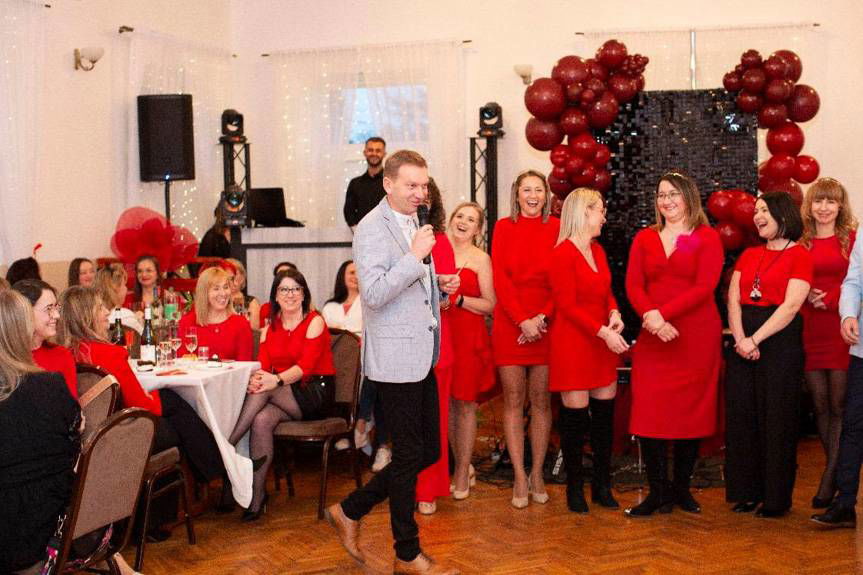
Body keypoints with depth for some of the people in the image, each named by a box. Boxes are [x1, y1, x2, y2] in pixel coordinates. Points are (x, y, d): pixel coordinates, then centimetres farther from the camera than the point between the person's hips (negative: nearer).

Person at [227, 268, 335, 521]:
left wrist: (277, 380, -37)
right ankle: (257, 496, -27)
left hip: (315, 392, -4)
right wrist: (255, 378, -25)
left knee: (263, 391, -31)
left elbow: (306, 365, -18)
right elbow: (262, 365, 1)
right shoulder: (271, 327, 13)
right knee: (262, 420, -29)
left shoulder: (314, 322, -4)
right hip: (284, 397, 4)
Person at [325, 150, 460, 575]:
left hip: (422, 356, 9)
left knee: (428, 452, 13)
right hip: (396, 357, -9)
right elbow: (375, 293, -23)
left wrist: (440, 284, 8)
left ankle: (350, 511, 25)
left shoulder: (414, 224, 15)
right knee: (409, 456, 2)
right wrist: (415, 257, -27)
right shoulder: (372, 228, -13)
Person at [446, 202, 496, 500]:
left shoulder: (481, 258, 0)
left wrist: (458, 299, -14)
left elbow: (490, 305, -3)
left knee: (464, 404, 0)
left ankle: (463, 472, 11)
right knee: (446, 403, 7)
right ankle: (461, 464, 23)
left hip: (469, 337, -3)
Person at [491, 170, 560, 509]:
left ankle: (537, 473, 15)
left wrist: (540, 318, -11)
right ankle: (520, 477, 7)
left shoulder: (557, 229, 4)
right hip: (510, 325, 0)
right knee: (513, 400, 2)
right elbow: (500, 279, -1)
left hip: (545, 325, 0)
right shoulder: (504, 228, 5)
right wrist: (523, 320, -10)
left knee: (541, 401, 5)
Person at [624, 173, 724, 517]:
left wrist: (661, 314, -18)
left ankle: (681, 488, 16)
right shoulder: (644, 239, 13)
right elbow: (633, 285, 3)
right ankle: (658, 492, 4)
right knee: (648, 412, -5)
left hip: (697, 337, -2)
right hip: (652, 338, 2)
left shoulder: (707, 238, 2)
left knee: (691, 411, 3)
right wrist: (651, 318, -16)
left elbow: (704, 287, -10)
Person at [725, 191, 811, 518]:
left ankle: (776, 498, 10)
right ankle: (747, 491, 16)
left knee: (776, 418, -1)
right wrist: (740, 339, -12)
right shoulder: (748, 256, 15)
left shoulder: (799, 255, -3)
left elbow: (791, 305, -12)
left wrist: (755, 340, -17)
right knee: (741, 415, 5)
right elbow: (733, 299, 4)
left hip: (779, 340, -5)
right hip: (744, 340, 6)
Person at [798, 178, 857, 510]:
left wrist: (828, 300, -13)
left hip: (841, 330, -3)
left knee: (839, 405, -4)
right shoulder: (800, 243, 11)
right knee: (820, 405, 6)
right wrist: (805, 296, -6)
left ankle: (829, 479, 2)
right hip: (810, 331, 3)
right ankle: (837, 474, 18)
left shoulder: (852, 239, 2)